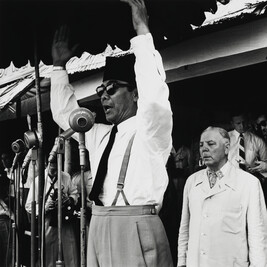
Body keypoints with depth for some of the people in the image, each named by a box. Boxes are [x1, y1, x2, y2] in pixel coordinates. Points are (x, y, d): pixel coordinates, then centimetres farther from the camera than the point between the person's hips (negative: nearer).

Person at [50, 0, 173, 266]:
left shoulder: (151, 130, -4)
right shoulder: (101, 135, 17)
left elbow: (154, 95, -24)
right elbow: (64, 114, 26)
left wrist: (142, 31, -22)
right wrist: (59, 66, 20)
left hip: (135, 228, -7)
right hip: (98, 227, 7)